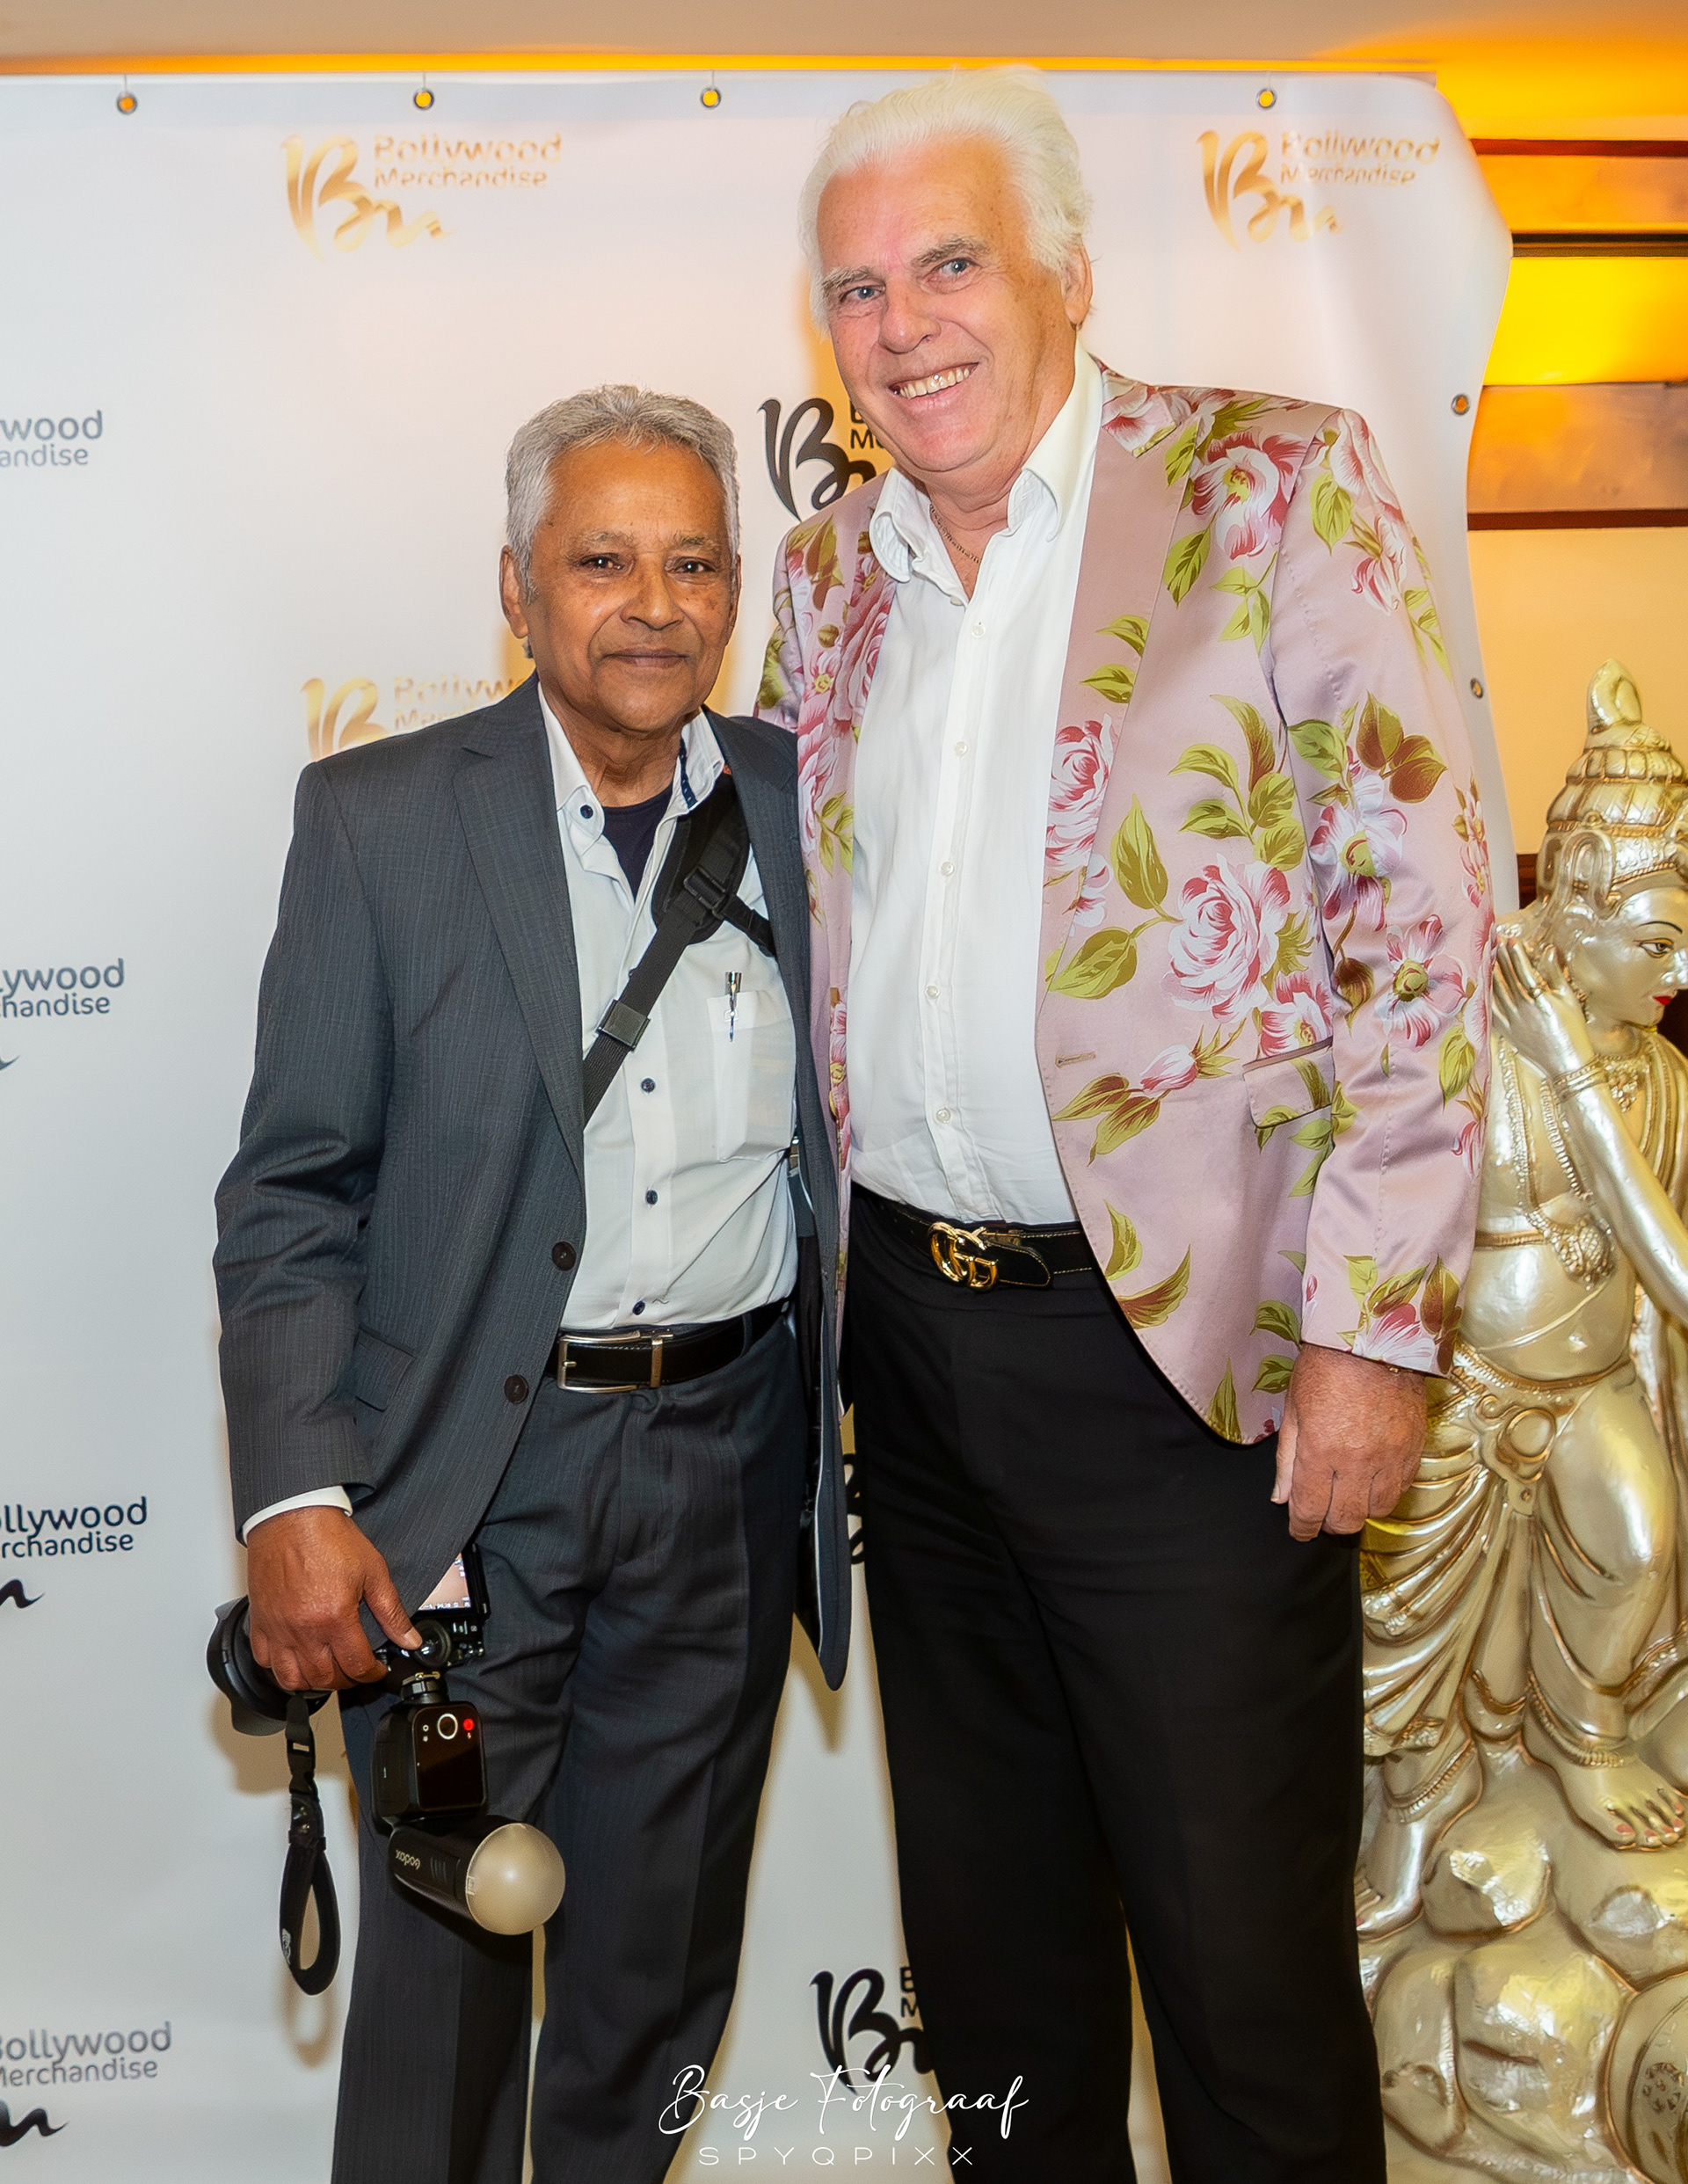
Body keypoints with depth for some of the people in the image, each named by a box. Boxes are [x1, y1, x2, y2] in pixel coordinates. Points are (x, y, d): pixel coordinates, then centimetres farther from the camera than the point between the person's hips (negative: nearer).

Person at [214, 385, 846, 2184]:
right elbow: (290, 1194, -6)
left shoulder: (807, 804, 3)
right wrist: (294, 1498, -15)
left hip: (729, 1449, 3)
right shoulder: (379, 817, -5)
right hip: (469, 1460, -2)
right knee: (442, 1952, 9)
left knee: (660, 1952, 18)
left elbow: (854, 1131, 9)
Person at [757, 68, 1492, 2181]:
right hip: (912, 1326, 6)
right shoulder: (830, 574, 10)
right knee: (989, 1922, 20)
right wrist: (832, 1270, 12)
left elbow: (1421, 920, -10)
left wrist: (1371, 1323, -15)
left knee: (1245, 1953, 7)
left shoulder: (1274, 490, -6)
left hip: (1180, 1339, -5)